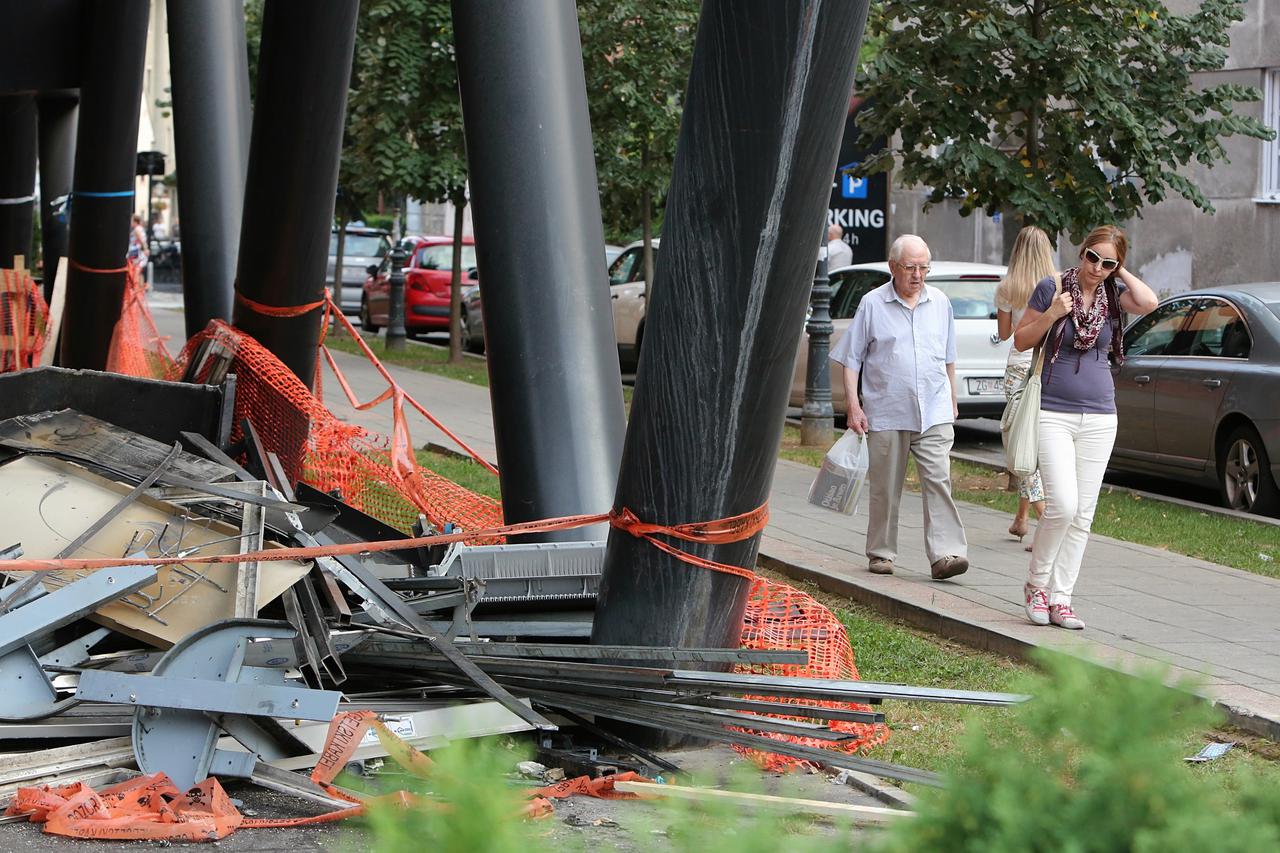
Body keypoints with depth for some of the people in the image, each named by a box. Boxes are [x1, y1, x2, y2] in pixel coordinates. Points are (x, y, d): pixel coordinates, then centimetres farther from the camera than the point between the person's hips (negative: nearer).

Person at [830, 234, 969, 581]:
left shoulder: (940, 302, 10)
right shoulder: (872, 304, 0)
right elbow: (851, 360, 2)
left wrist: (952, 400, 23)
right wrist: (853, 406, -6)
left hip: (934, 413, 2)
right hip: (886, 414, -1)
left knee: (938, 481, -10)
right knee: (885, 488, 5)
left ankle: (946, 553, -16)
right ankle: (881, 554, 17)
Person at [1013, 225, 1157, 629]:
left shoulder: (1114, 292, 4)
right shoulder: (1052, 287, -3)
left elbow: (1148, 302, -17)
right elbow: (1021, 340, 2)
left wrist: (1120, 271, -6)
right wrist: (1051, 314, -13)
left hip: (1099, 417, 4)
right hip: (1054, 412, -4)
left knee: (1083, 515, 3)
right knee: (1063, 505, -16)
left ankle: (1060, 599, 9)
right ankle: (1036, 584, 5)